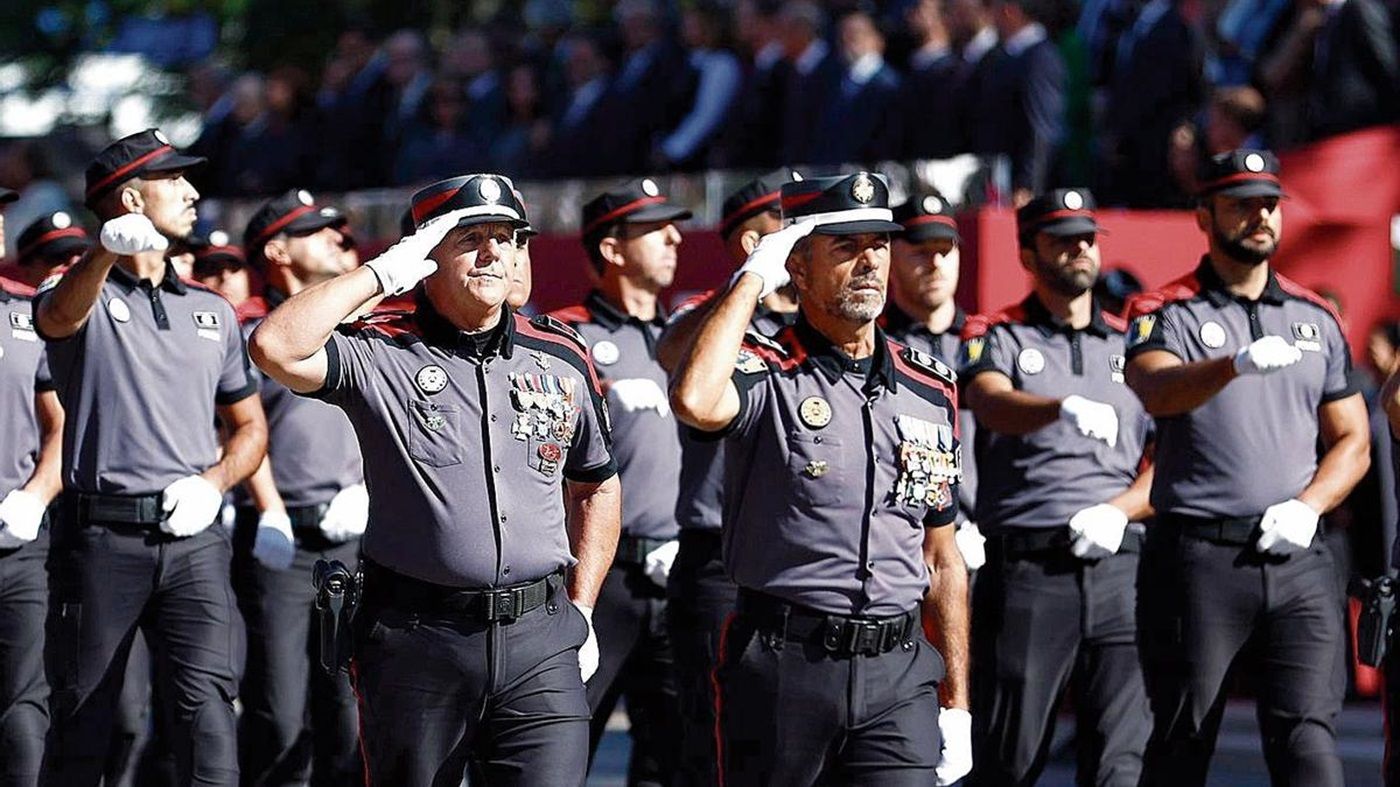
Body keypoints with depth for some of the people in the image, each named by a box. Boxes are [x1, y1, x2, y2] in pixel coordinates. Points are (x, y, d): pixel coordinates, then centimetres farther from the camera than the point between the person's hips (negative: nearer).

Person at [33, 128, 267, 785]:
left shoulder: (212, 312, 18)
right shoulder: (83, 296, 3)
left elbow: (250, 427, 23)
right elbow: (60, 315, -23)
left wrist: (213, 482, 1)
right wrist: (106, 251, -45)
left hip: (193, 538, 3)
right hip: (100, 534, -3)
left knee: (208, 717, -11)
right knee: (80, 725, 4)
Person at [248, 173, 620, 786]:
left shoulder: (563, 357, 11)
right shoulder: (381, 354, -1)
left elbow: (596, 487, 24)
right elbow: (275, 347, -20)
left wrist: (580, 609, 15)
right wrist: (382, 273, -12)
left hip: (540, 642, 2)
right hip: (416, 639, -2)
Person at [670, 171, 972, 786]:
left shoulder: (932, 392, 12)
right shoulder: (768, 377, -3)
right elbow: (696, 403, -29)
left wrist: (957, 703, 13)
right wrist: (753, 276, -15)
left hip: (899, 672, 4)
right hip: (782, 667, -4)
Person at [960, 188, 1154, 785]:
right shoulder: (997, 337, 8)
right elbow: (992, 403, -15)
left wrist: (1117, 511, -5)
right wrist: (1065, 407, -36)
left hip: (1120, 571, 3)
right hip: (1026, 571, -2)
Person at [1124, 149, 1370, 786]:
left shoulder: (1316, 319, 16)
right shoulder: (1168, 314, 2)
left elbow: (1352, 442, 18)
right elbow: (1157, 392, -21)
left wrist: (1308, 506, -2)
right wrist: (1237, 364, -40)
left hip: (1297, 561, 3)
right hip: (1199, 558, -3)